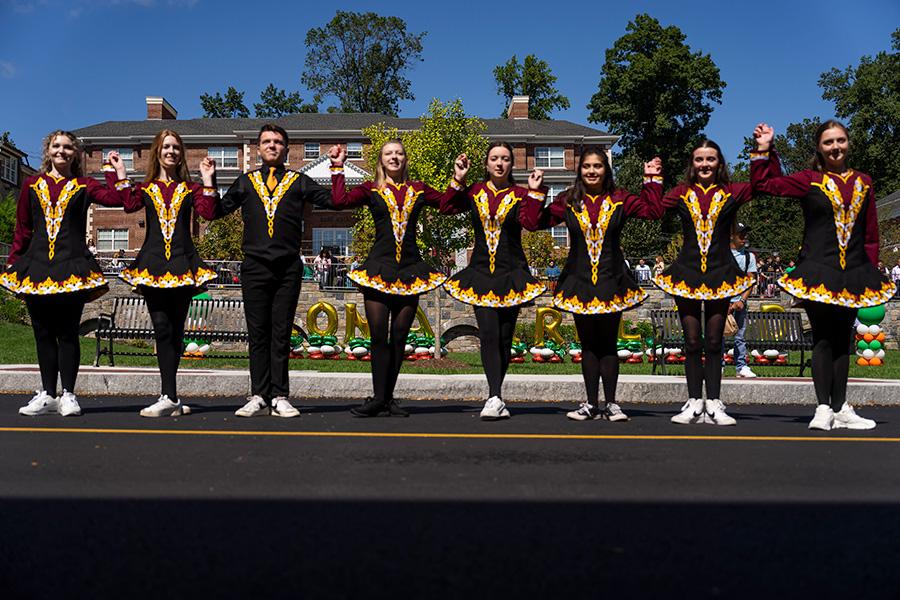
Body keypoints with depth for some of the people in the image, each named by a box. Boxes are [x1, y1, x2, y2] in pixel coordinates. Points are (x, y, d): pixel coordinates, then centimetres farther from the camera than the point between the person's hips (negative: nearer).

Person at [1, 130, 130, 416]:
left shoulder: (83, 186, 8)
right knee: (43, 333, 6)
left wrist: (119, 172, -10)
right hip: (36, 266, 3)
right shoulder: (32, 185, 14)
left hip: (72, 266, -3)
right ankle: (47, 394, 15)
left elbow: (115, 198, -11)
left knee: (67, 333, -2)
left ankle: (68, 395, 6)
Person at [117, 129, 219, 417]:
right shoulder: (146, 188, 14)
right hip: (152, 263, 0)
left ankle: (168, 396, 9)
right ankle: (171, 398, -9)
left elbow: (209, 212, -6)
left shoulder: (190, 188, 13)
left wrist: (207, 180, -6)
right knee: (162, 328, -8)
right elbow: (129, 205, -8)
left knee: (176, 330, 2)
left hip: (182, 263, 0)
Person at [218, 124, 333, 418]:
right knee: (258, 333, 2)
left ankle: (279, 398, 5)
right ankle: (258, 397, 7)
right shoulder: (246, 181, 17)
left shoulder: (299, 181, 14)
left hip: (288, 267, -1)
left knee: (281, 333, 1)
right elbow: (217, 210, 13)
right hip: (254, 266, 1)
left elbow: (334, 201, 4)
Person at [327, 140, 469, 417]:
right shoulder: (371, 190, 8)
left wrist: (458, 179, 2)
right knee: (379, 335, -6)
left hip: (410, 268, 2)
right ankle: (378, 398, 0)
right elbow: (339, 201, -6)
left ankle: (387, 398, 11)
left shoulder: (418, 190, 14)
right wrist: (338, 168, -2)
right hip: (379, 266, -2)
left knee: (399, 337, 4)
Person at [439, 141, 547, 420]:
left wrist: (534, 191, -13)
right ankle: (495, 398, -19)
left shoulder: (520, 194, 4)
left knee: (505, 336, 4)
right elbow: (446, 208, -5)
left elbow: (530, 223, -13)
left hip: (512, 273, 0)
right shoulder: (474, 192, 9)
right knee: (489, 334, -13)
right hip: (481, 271, 0)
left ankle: (494, 397, 17)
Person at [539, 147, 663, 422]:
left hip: (612, 280, -1)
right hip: (579, 281, 1)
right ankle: (592, 404, 15)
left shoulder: (619, 199, 2)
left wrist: (653, 181, -5)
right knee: (588, 345, 8)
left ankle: (610, 404, 12)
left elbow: (653, 211, -5)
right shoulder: (569, 201, 4)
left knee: (608, 344, 4)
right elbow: (539, 220, -1)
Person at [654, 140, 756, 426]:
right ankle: (694, 403, 10)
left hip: (720, 274, 0)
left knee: (714, 342, 4)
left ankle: (713, 405, 8)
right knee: (692, 342, 4)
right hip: (687, 272, 1)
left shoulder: (732, 192, 4)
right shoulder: (682, 192, 7)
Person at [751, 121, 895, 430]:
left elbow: (871, 235, 13)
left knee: (843, 340, 9)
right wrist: (764, 150, -8)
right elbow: (762, 184, -5)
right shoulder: (809, 180, 1)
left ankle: (841, 409, 15)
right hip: (817, 271, -4)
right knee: (823, 339, -3)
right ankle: (824, 409, 0)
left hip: (853, 275, 4)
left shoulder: (863, 182, 11)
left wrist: (870, 272, 7)